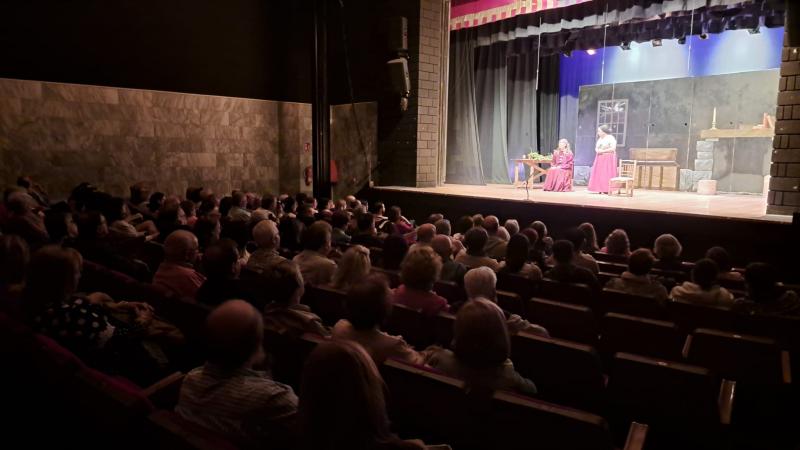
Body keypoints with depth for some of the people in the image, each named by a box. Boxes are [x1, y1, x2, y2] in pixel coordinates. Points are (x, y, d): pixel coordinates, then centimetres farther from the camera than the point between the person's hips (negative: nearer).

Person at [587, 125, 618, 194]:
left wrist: (603, 151, -17)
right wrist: (597, 150, -3)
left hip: (608, 158, -8)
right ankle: (601, 189, 4)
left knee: (606, 174, -10)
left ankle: (607, 190, -9)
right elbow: (596, 148, 20)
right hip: (599, 158, 8)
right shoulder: (600, 139, 15)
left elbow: (613, 148, -17)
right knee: (599, 174, 2)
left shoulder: (611, 138, -8)